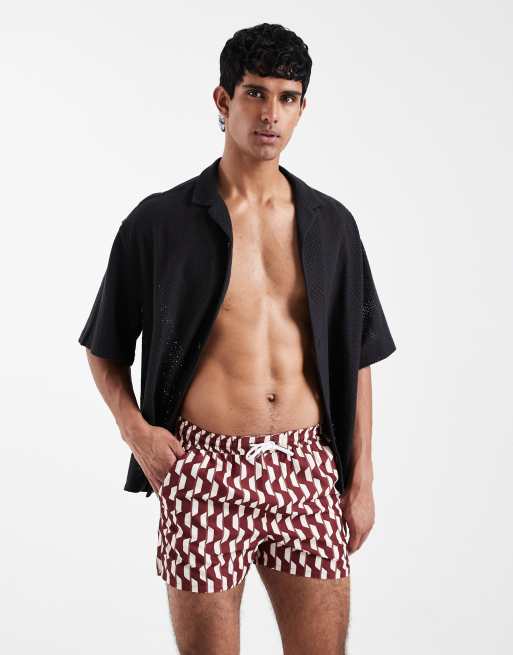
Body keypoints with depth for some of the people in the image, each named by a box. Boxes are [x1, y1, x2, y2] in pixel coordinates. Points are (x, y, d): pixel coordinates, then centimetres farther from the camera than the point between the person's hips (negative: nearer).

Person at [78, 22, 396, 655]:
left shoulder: (330, 224, 9)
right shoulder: (159, 221, 1)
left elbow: (356, 359, 12)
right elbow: (104, 348, 9)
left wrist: (362, 479, 8)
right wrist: (136, 430, -7)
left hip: (307, 467, 3)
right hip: (205, 468, -2)